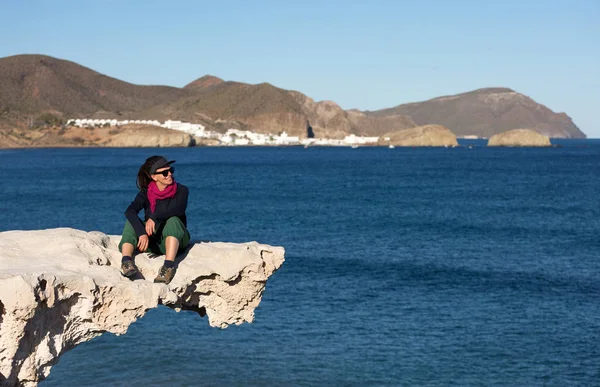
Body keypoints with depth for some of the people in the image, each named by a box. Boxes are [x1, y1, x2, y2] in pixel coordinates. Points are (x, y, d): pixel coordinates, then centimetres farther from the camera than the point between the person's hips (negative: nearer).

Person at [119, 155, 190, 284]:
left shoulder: (181, 190, -6)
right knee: (132, 221, -19)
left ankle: (169, 266, -48)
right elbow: (130, 211, -21)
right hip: (153, 241, 2)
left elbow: (178, 209, -27)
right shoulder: (146, 193, -3)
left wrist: (154, 217, -37)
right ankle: (126, 261, -39)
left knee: (173, 220, -32)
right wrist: (142, 233, -36)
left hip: (175, 240, -2)